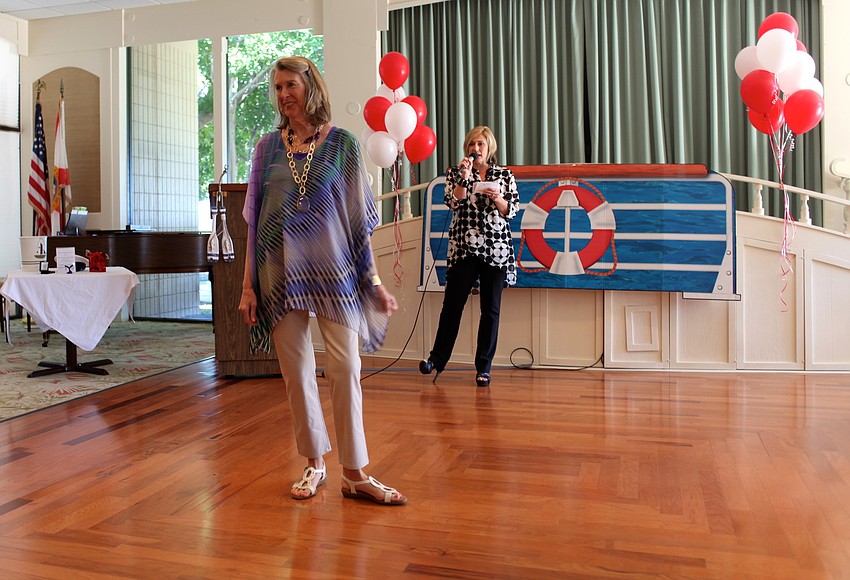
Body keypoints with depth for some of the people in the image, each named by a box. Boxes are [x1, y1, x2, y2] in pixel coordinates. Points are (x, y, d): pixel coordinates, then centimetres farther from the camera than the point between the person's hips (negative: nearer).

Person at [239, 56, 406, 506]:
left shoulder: (342, 144, 3)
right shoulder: (268, 146, 9)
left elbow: (359, 220, 3)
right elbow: (254, 218, 8)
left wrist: (374, 281, 0)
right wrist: (248, 285, 3)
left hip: (333, 267, -2)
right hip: (281, 269, 2)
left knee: (345, 367, -4)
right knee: (296, 369, 6)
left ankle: (355, 473, 6)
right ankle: (314, 463, 21)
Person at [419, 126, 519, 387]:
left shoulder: (505, 175, 11)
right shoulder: (455, 173, 9)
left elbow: (512, 211, 7)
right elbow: (453, 203, -4)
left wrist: (497, 198, -11)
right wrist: (464, 177, -13)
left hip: (497, 248, 1)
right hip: (464, 247, -1)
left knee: (491, 309, 3)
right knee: (452, 304, -3)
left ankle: (483, 367, 11)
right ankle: (437, 358, 9)